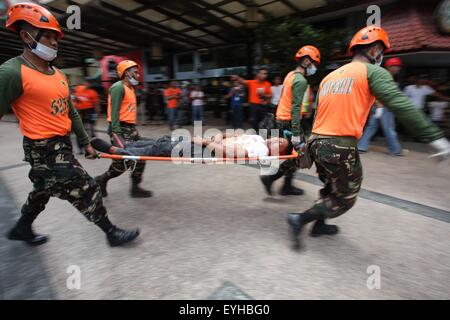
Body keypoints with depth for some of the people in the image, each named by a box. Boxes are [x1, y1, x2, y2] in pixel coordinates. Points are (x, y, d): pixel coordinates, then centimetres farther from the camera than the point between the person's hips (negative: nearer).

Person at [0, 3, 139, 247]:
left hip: (63, 144, 9)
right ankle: (112, 233, 12)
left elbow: (71, 113, 17)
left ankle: (21, 229, 48)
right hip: (44, 150, -9)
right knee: (86, 192, -5)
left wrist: (85, 143, 18)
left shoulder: (59, 75, 12)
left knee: (43, 191, 25)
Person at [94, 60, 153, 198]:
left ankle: (135, 187, 15)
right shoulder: (118, 87, -10)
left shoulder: (130, 88, 19)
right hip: (120, 129, -9)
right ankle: (101, 180, 16)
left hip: (131, 129, 10)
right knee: (122, 162, -7)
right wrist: (116, 133, -23)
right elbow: (114, 112, -17)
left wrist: (135, 130, 17)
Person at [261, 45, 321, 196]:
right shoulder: (301, 80, -15)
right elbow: (295, 107, -23)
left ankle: (287, 186, 21)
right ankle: (270, 177, 0)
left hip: (281, 120, 10)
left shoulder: (290, 75, 13)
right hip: (289, 122, -10)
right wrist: (296, 133, -25)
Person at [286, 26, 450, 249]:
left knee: (331, 188, 28)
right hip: (341, 147, -7)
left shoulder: (330, 76, 19)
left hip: (317, 142, 8)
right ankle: (300, 219, 3)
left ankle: (319, 225, 39)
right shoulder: (373, 72, -1)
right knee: (344, 200, 10)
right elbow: (401, 105, -15)